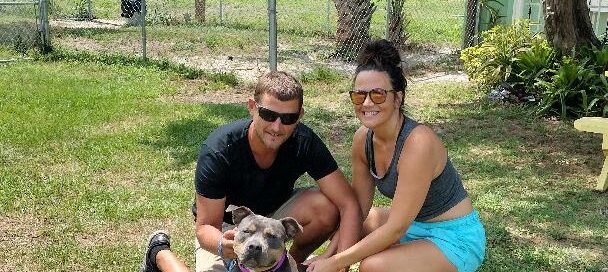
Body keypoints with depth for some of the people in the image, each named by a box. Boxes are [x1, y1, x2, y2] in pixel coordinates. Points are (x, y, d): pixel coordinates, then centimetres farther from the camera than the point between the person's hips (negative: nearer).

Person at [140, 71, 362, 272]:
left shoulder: (304, 142, -24)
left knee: (327, 208, -25)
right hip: (225, 225, -2)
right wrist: (221, 245, -49)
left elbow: (349, 204, -23)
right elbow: (206, 226, -25)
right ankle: (160, 253, 7)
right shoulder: (218, 150, -30)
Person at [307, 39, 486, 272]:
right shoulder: (363, 138, -6)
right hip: (413, 225, 8)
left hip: (455, 240, -8)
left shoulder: (418, 142, -29)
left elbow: (396, 228, -27)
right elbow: (358, 206, 3)